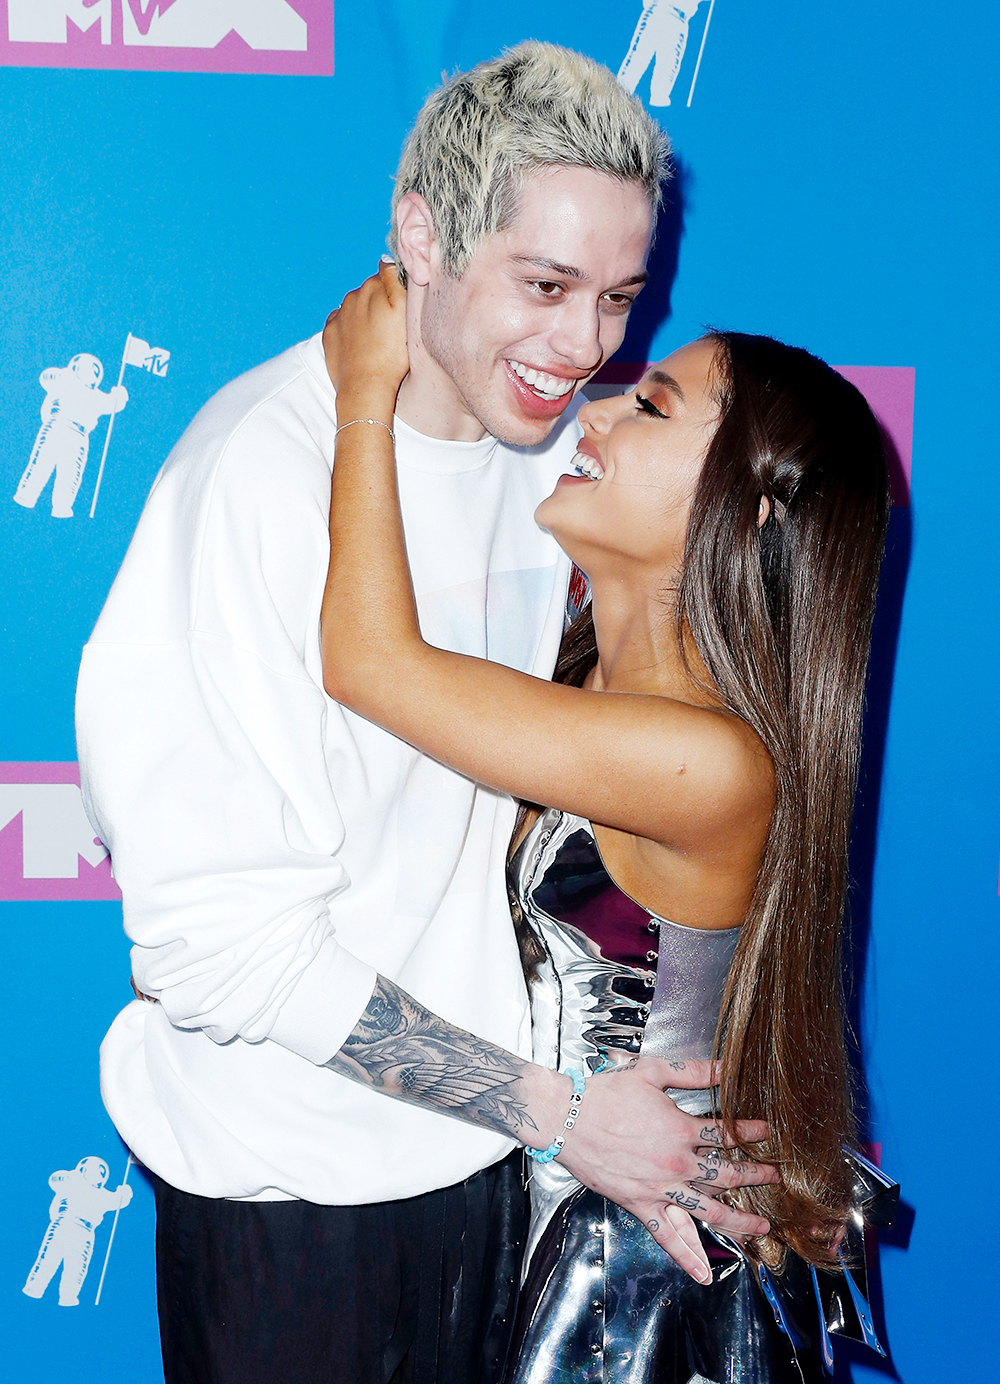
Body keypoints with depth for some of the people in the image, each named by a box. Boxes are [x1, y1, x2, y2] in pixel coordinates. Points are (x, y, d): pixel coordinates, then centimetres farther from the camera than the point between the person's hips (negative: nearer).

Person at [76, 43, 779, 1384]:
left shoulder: (558, 442, 0)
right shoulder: (261, 477, -23)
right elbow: (224, 938, -25)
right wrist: (557, 1110, -21)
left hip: (480, 1133, 6)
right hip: (292, 1175, -6)